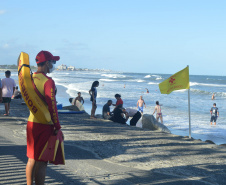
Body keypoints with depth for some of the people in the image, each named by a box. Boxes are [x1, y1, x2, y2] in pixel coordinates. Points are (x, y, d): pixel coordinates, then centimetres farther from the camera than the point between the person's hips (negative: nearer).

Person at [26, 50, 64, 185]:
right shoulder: (48, 81, -17)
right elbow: (52, 105, -18)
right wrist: (57, 126, -12)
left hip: (31, 123, 8)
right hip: (44, 125, -8)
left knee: (32, 158, 17)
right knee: (42, 161, -2)